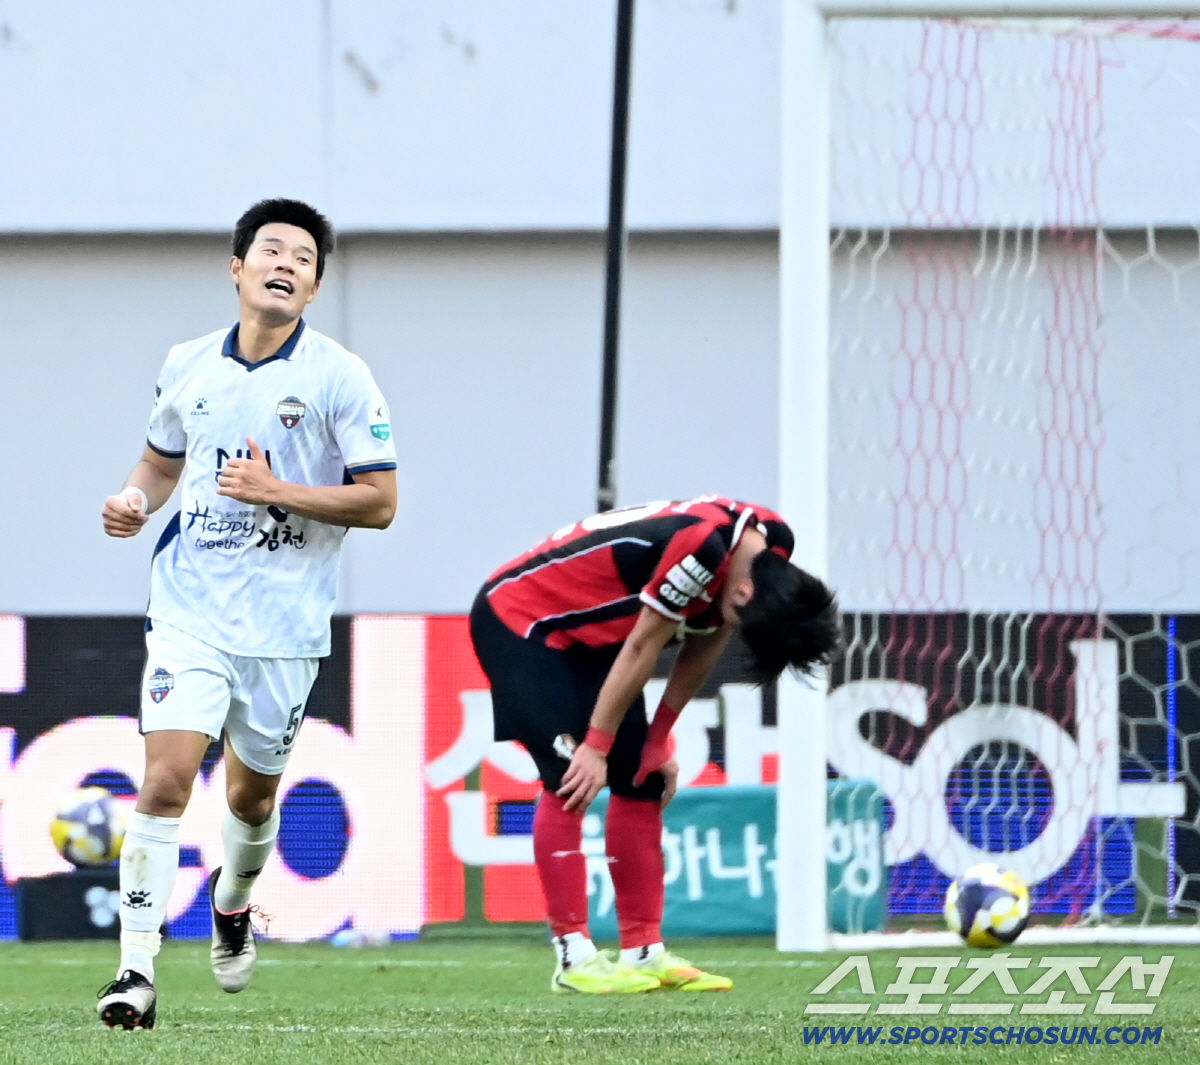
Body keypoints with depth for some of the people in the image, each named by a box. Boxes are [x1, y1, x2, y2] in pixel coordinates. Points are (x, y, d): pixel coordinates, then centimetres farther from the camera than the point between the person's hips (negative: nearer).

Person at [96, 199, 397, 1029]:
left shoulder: (338, 377, -6)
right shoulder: (188, 366, 5)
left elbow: (380, 502, -8)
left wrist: (277, 491, -18)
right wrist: (136, 501, 0)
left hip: (284, 622, -1)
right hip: (189, 610, 1)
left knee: (252, 794, 14)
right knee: (166, 779, -15)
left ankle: (234, 901, 48)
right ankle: (137, 972, -14)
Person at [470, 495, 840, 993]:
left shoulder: (769, 553, -6)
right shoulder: (702, 546, -33)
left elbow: (698, 652, 5)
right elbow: (641, 650, -26)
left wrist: (659, 743, 6)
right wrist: (596, 747, -18)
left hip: (588, 632, 9)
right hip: (520, 617, -9)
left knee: (641, 781, 4)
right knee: (569, 779, -19)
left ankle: (644, 952, 6)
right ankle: (574, 957, -20)